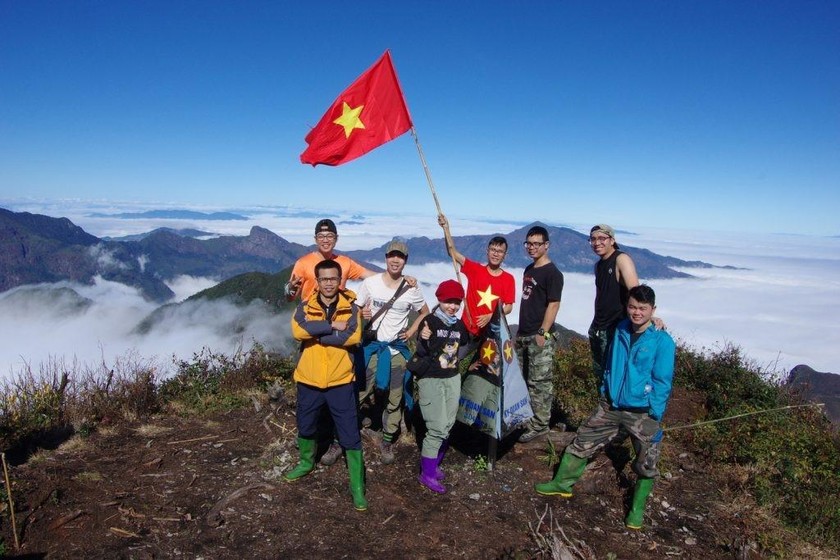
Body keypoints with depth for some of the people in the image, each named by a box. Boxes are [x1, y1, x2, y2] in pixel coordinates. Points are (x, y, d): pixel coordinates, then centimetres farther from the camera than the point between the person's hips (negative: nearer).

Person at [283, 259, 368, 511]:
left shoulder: (351, 308, -4)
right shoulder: (305, 307, -1)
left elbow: (353, 337, -22)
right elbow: (298, 330, -23)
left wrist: (317, 335, -19)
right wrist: (332, 325, -24)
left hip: (340, 382, -2)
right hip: (309, 381, 2)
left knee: (350, 435, 1)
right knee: (306, 427, 22)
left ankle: (357, 486, 13)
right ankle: (306, 463, 49)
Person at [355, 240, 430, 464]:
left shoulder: (411, 289, -3)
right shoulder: (370, 283, -5)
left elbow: (425, 312, 12)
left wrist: (412, 331, 0)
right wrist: (362, 315, -18)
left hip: (397, 348, 1)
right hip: (371, 345, -1)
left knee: (394, 398, 8)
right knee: (360, 391, -3)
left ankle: (387, 441, 25)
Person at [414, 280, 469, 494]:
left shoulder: (459, 325, 5)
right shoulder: (430, 321, -13)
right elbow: (422, 354, -16)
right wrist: (423, 340, -34)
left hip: (453, 379, 6)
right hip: (430, 380, -6)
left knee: (447, 426, 11)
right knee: (438, 428, -9)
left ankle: (434, 464, 29)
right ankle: (426, 474, 5)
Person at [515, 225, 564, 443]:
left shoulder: (552, 273, -10)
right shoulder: (529, 270, 14)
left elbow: (553, 305, -15)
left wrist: (542, 333, -19)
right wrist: (520, 329, 18)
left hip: (540, 337, -8)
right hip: (523, 335, 8)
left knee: (540, 383, -3)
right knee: (522, 379, 15)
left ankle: (539, 425, 6)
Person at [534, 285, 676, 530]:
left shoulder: (662, 341, -13)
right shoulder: (621, 330, 2)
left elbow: (662, 382, -11)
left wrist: (655, 417, -13)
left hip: (642, 413, -4)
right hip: (611, 405, 5)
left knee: (647, 464, 4)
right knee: (583, 441, 10)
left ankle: (637, 507, 25)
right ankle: (562, 483, 27)